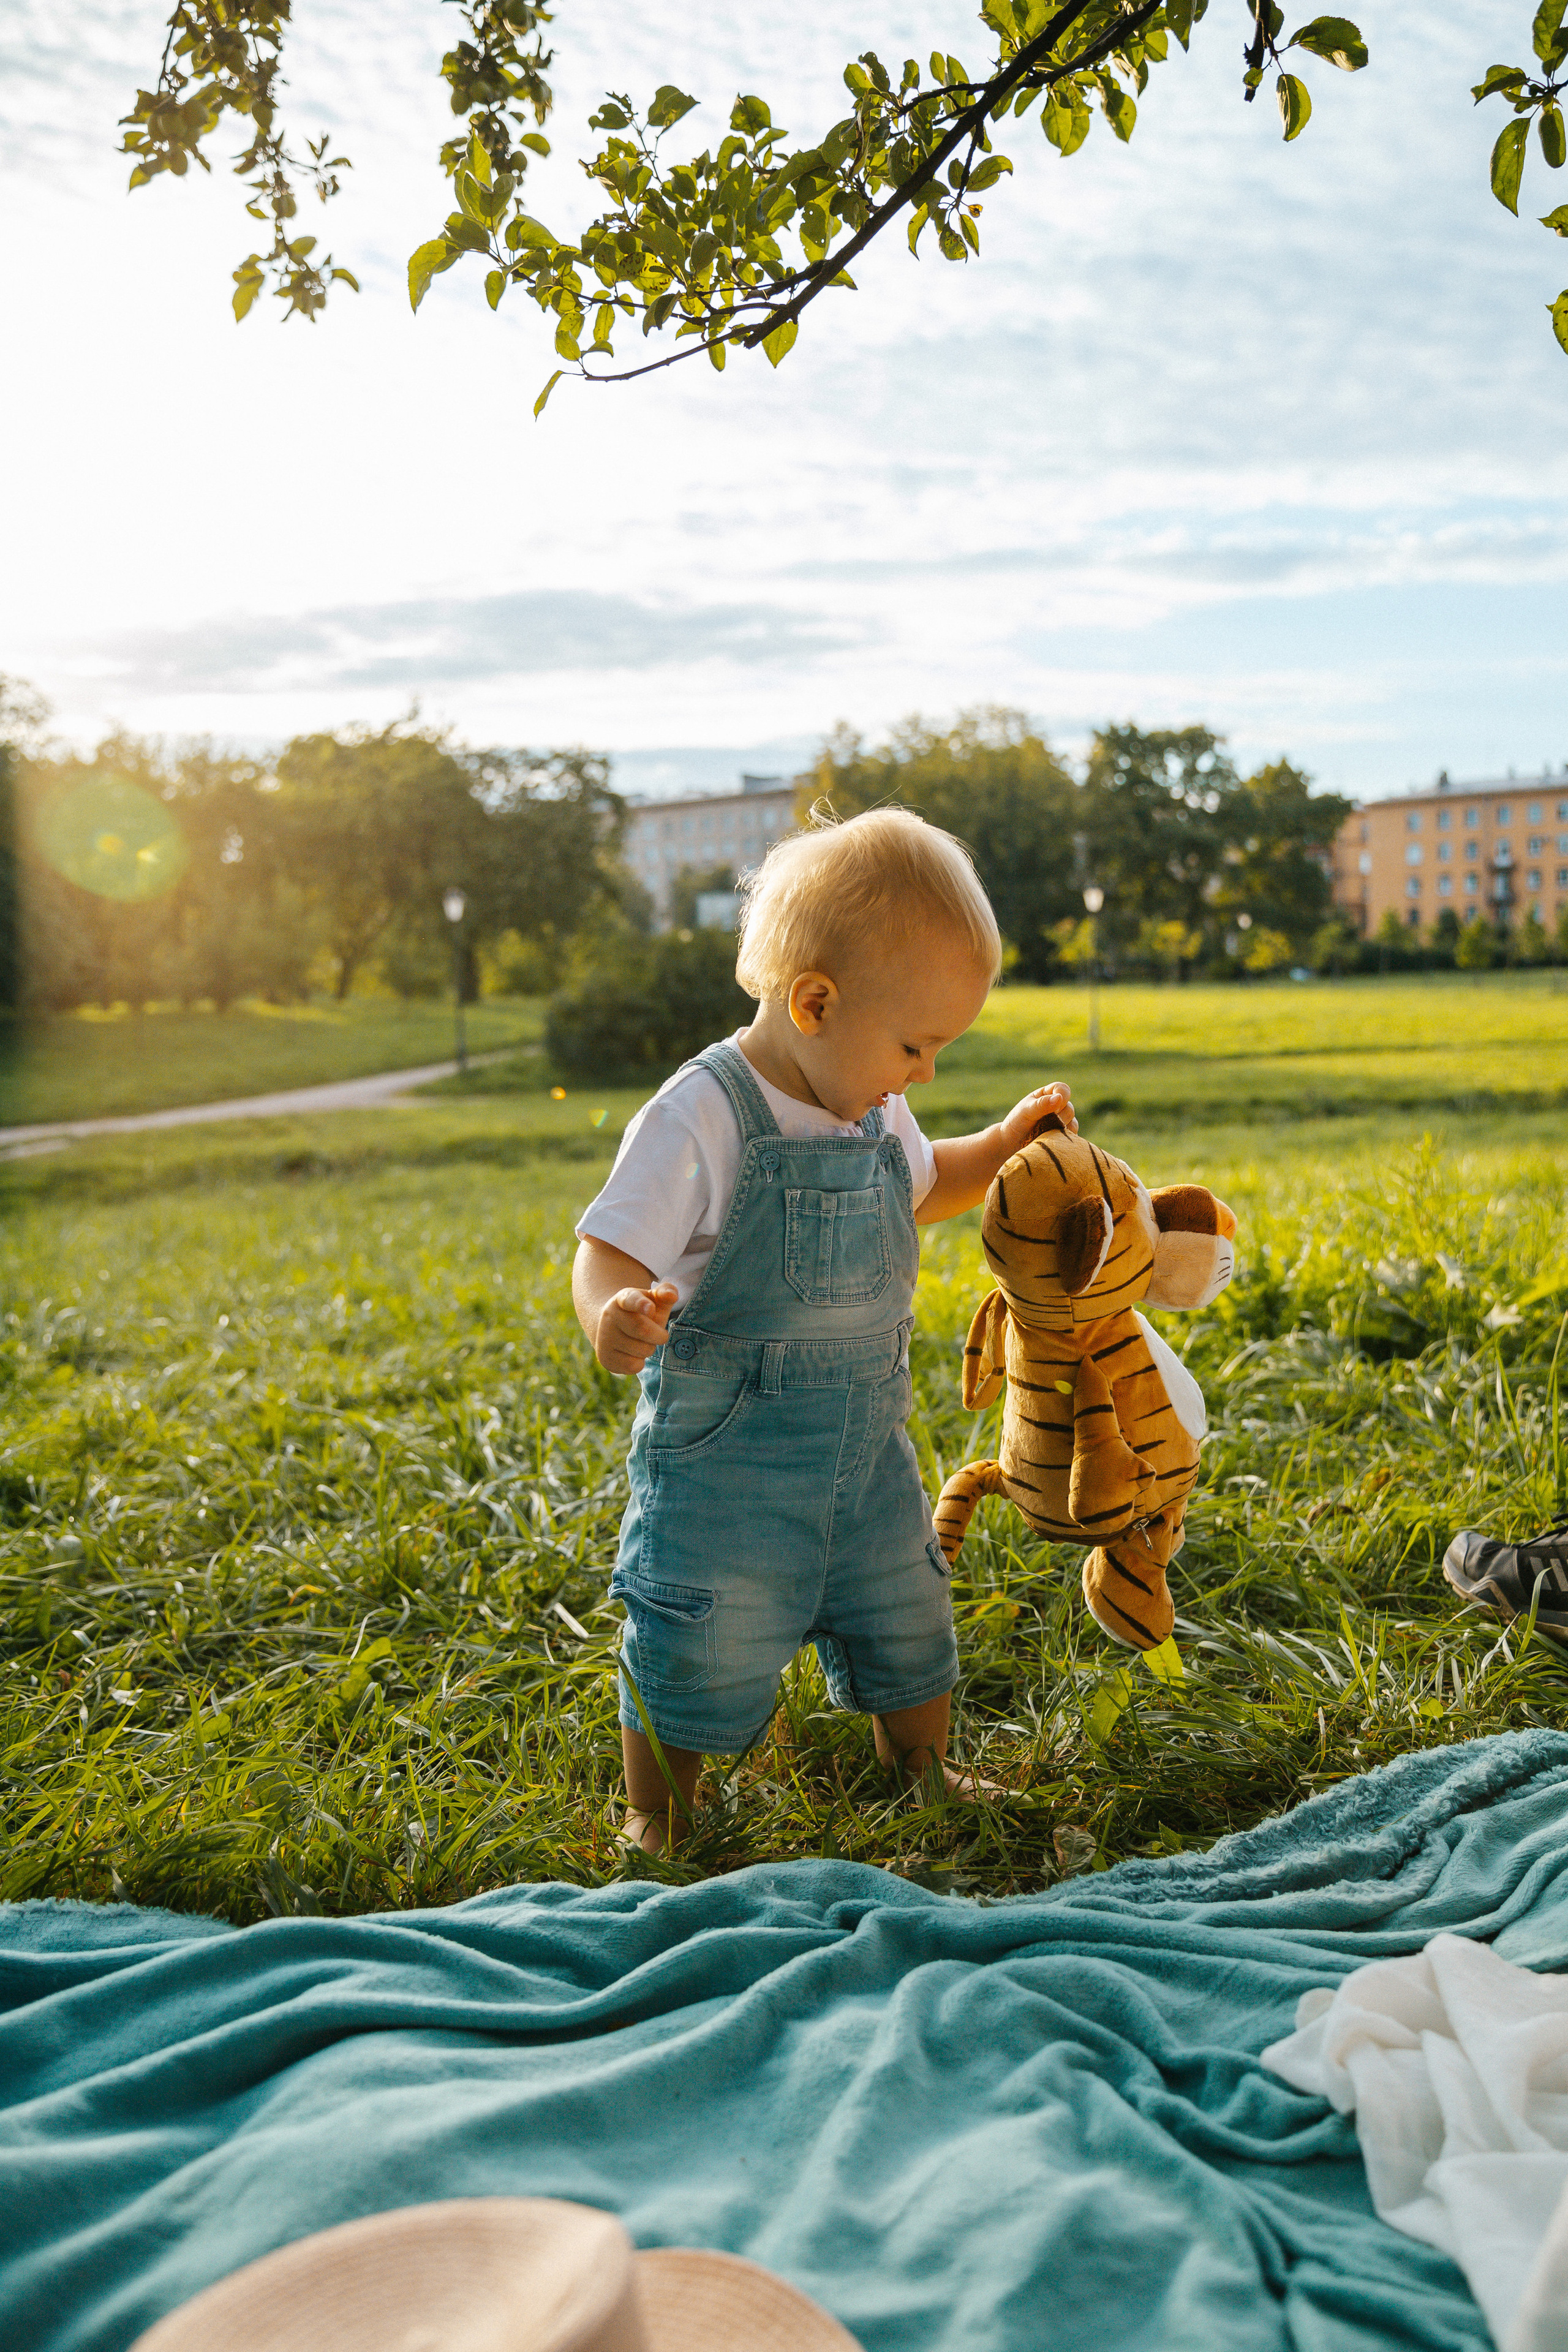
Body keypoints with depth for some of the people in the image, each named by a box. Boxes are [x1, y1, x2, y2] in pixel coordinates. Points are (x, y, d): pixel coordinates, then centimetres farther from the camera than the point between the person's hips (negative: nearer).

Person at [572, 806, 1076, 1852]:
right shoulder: (703, 1118, -22)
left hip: (865, 1449, 7)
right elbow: (610, 1253, -24)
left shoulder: (875, 1110, 3)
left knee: (908, 1626, 20)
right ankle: (656, 1818, 30)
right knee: (700, 1651, 4)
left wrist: (1006, 1142, 11)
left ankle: (924, 1775, 46)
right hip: (723, 1457, -7)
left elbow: (917, 1188, 24)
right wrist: (616, 1314, -46)